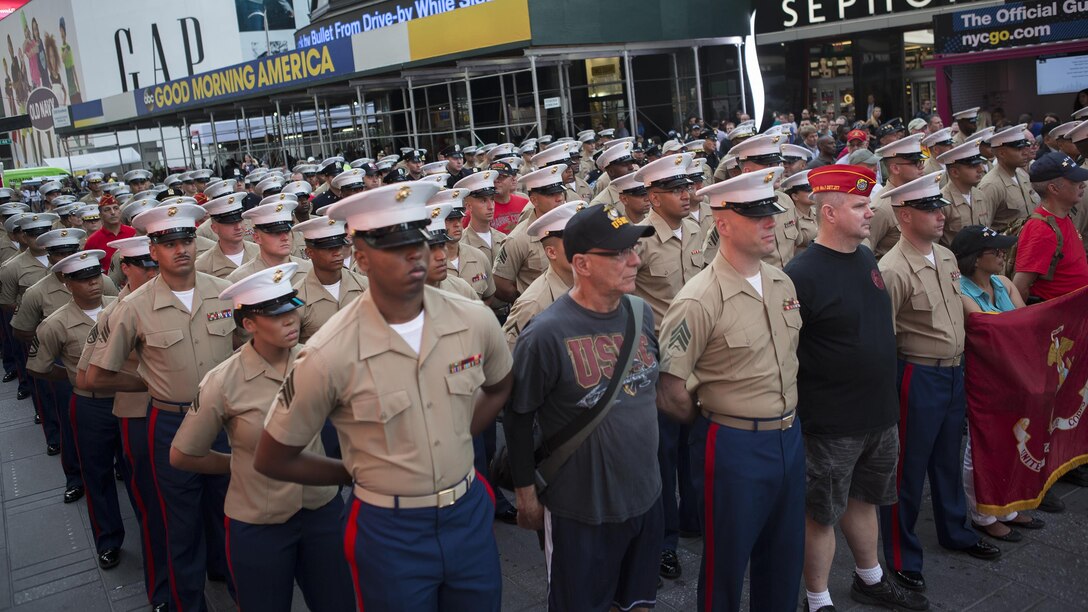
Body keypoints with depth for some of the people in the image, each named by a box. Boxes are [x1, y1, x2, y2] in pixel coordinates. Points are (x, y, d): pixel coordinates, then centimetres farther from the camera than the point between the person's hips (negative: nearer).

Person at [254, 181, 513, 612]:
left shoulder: (475, 321, -9)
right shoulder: (329, 355, -19)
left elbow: (500, 386, 14)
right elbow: (272, 460, -7)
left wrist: (459, 440, 4)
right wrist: (359, 474, 1)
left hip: (470, 513, 4)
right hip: (389, 531, -3)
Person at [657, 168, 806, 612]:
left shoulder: (782, 283, 3)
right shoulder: (700, 301, -19)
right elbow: (669, 392, -18)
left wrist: (786, 420, 14)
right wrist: (715, 422, -2)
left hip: (789, 438, 7)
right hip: (734, 446, -6)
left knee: (785, 563, 21)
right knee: (726, 566, 11)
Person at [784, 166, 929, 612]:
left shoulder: (866, 257, 5)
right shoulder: (803, 274, -21)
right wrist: (802, 405, -13)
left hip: (879, 412, 8)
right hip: (832, 422, -8)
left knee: (863, 499, 24)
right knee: (822, 513, 7)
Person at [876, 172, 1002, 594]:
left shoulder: (946, 257, 5)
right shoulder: (894, 270, -21)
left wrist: (958, 364, 18)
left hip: (954, 372, 8)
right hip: (918, 377, -8)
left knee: (948, 459, 24)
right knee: (908, 469, 5)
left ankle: (954, 531, 43)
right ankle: (902, 559, 19)